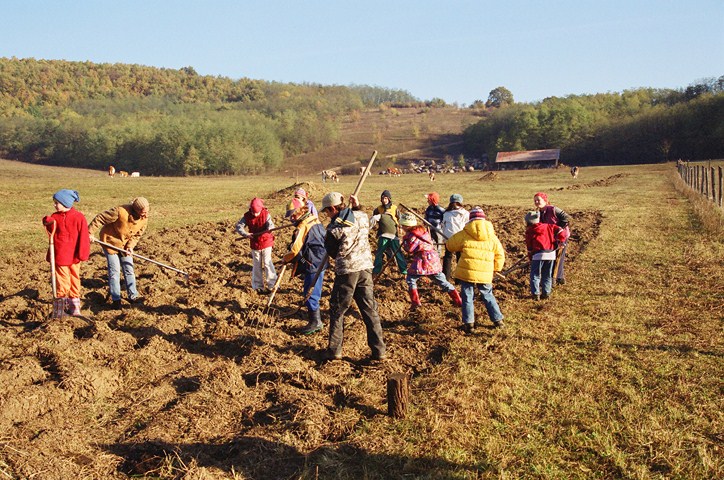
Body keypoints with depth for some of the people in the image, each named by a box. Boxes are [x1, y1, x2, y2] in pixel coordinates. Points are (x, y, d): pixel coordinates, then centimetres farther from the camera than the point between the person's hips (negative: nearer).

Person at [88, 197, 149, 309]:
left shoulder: (144, 219, -16)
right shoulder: (120, 212, -35)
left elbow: (137, 235, -2)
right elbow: (100, 218, -25)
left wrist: (130, 246, -17)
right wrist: (90, 232, -22)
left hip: (125, 244, 5)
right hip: (110, 241, -5)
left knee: (129, 270, 8)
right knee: (114, 271, -2)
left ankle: (133, 296, 19)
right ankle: (116, 299, 7)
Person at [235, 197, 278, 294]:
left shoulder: (266, 214, -13)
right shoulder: (247, 216, -9)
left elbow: (271, 224, -24)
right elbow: (238, 226, -10)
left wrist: (269, 229, -48)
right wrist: (245, 234, -28)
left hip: (266, 242, -3)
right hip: (254, 244, 3)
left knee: (267, 263, -8)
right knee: (256, 265, 12)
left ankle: (272, 284, 2)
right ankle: (258, 286, 23)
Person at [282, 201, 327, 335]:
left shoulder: (302, 227, -18)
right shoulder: (316, 221, 9)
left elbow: (295, 249, -19)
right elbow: (325, 238, 17)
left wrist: (285, 259, -1)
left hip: (312, 265, -10)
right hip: (321, 262, 10)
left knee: (310, 294, -1)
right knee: (314, 293, 18)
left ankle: (315, 322, 7)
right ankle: (316, 320, 27)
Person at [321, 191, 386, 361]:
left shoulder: (334, 229, -13)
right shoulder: (362, 216, 1)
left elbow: (332, 252, 0)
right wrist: (356, 206, 21)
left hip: (346, 272, -5)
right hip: (365, 268, 5)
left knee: (337, 311, 11)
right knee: (370, 310, 10)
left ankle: (334, 350, 14)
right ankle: (379, 350, 11)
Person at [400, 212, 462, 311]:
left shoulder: (413, 235, -11)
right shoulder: (421, 229, 15)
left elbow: (409, 249, -13)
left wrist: (404, 241, 5)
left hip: (424, 260, -9)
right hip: (433, 259, 9)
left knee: (410, 279, 4)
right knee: (442, 281, 14)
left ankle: (415, 303, -1)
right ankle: (459, 301, 14)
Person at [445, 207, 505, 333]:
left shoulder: (464, 234, -4)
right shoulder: (492, 237, 4)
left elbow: (450, 245, 8)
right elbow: (500, 255, 8)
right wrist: (496, 269, 21)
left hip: (467, 272, -3)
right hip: (485, 274, 3)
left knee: (467, 297, 8)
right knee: (488, 296, 19)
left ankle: (468, 323, 7)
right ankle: (498, 319, 23)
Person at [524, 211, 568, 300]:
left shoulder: (529, 231, 5)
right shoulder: (548, 226, 14)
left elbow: (529, 247, 8)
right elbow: (560, 231, 5)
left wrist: (530, 258, 17)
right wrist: (560, 241, 14)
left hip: (538, 255, -4)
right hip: (551, 254, 4)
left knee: (535, 275, 5)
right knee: (547, 275, 16)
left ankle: (535, 293, -1)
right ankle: (546, 293, 15)